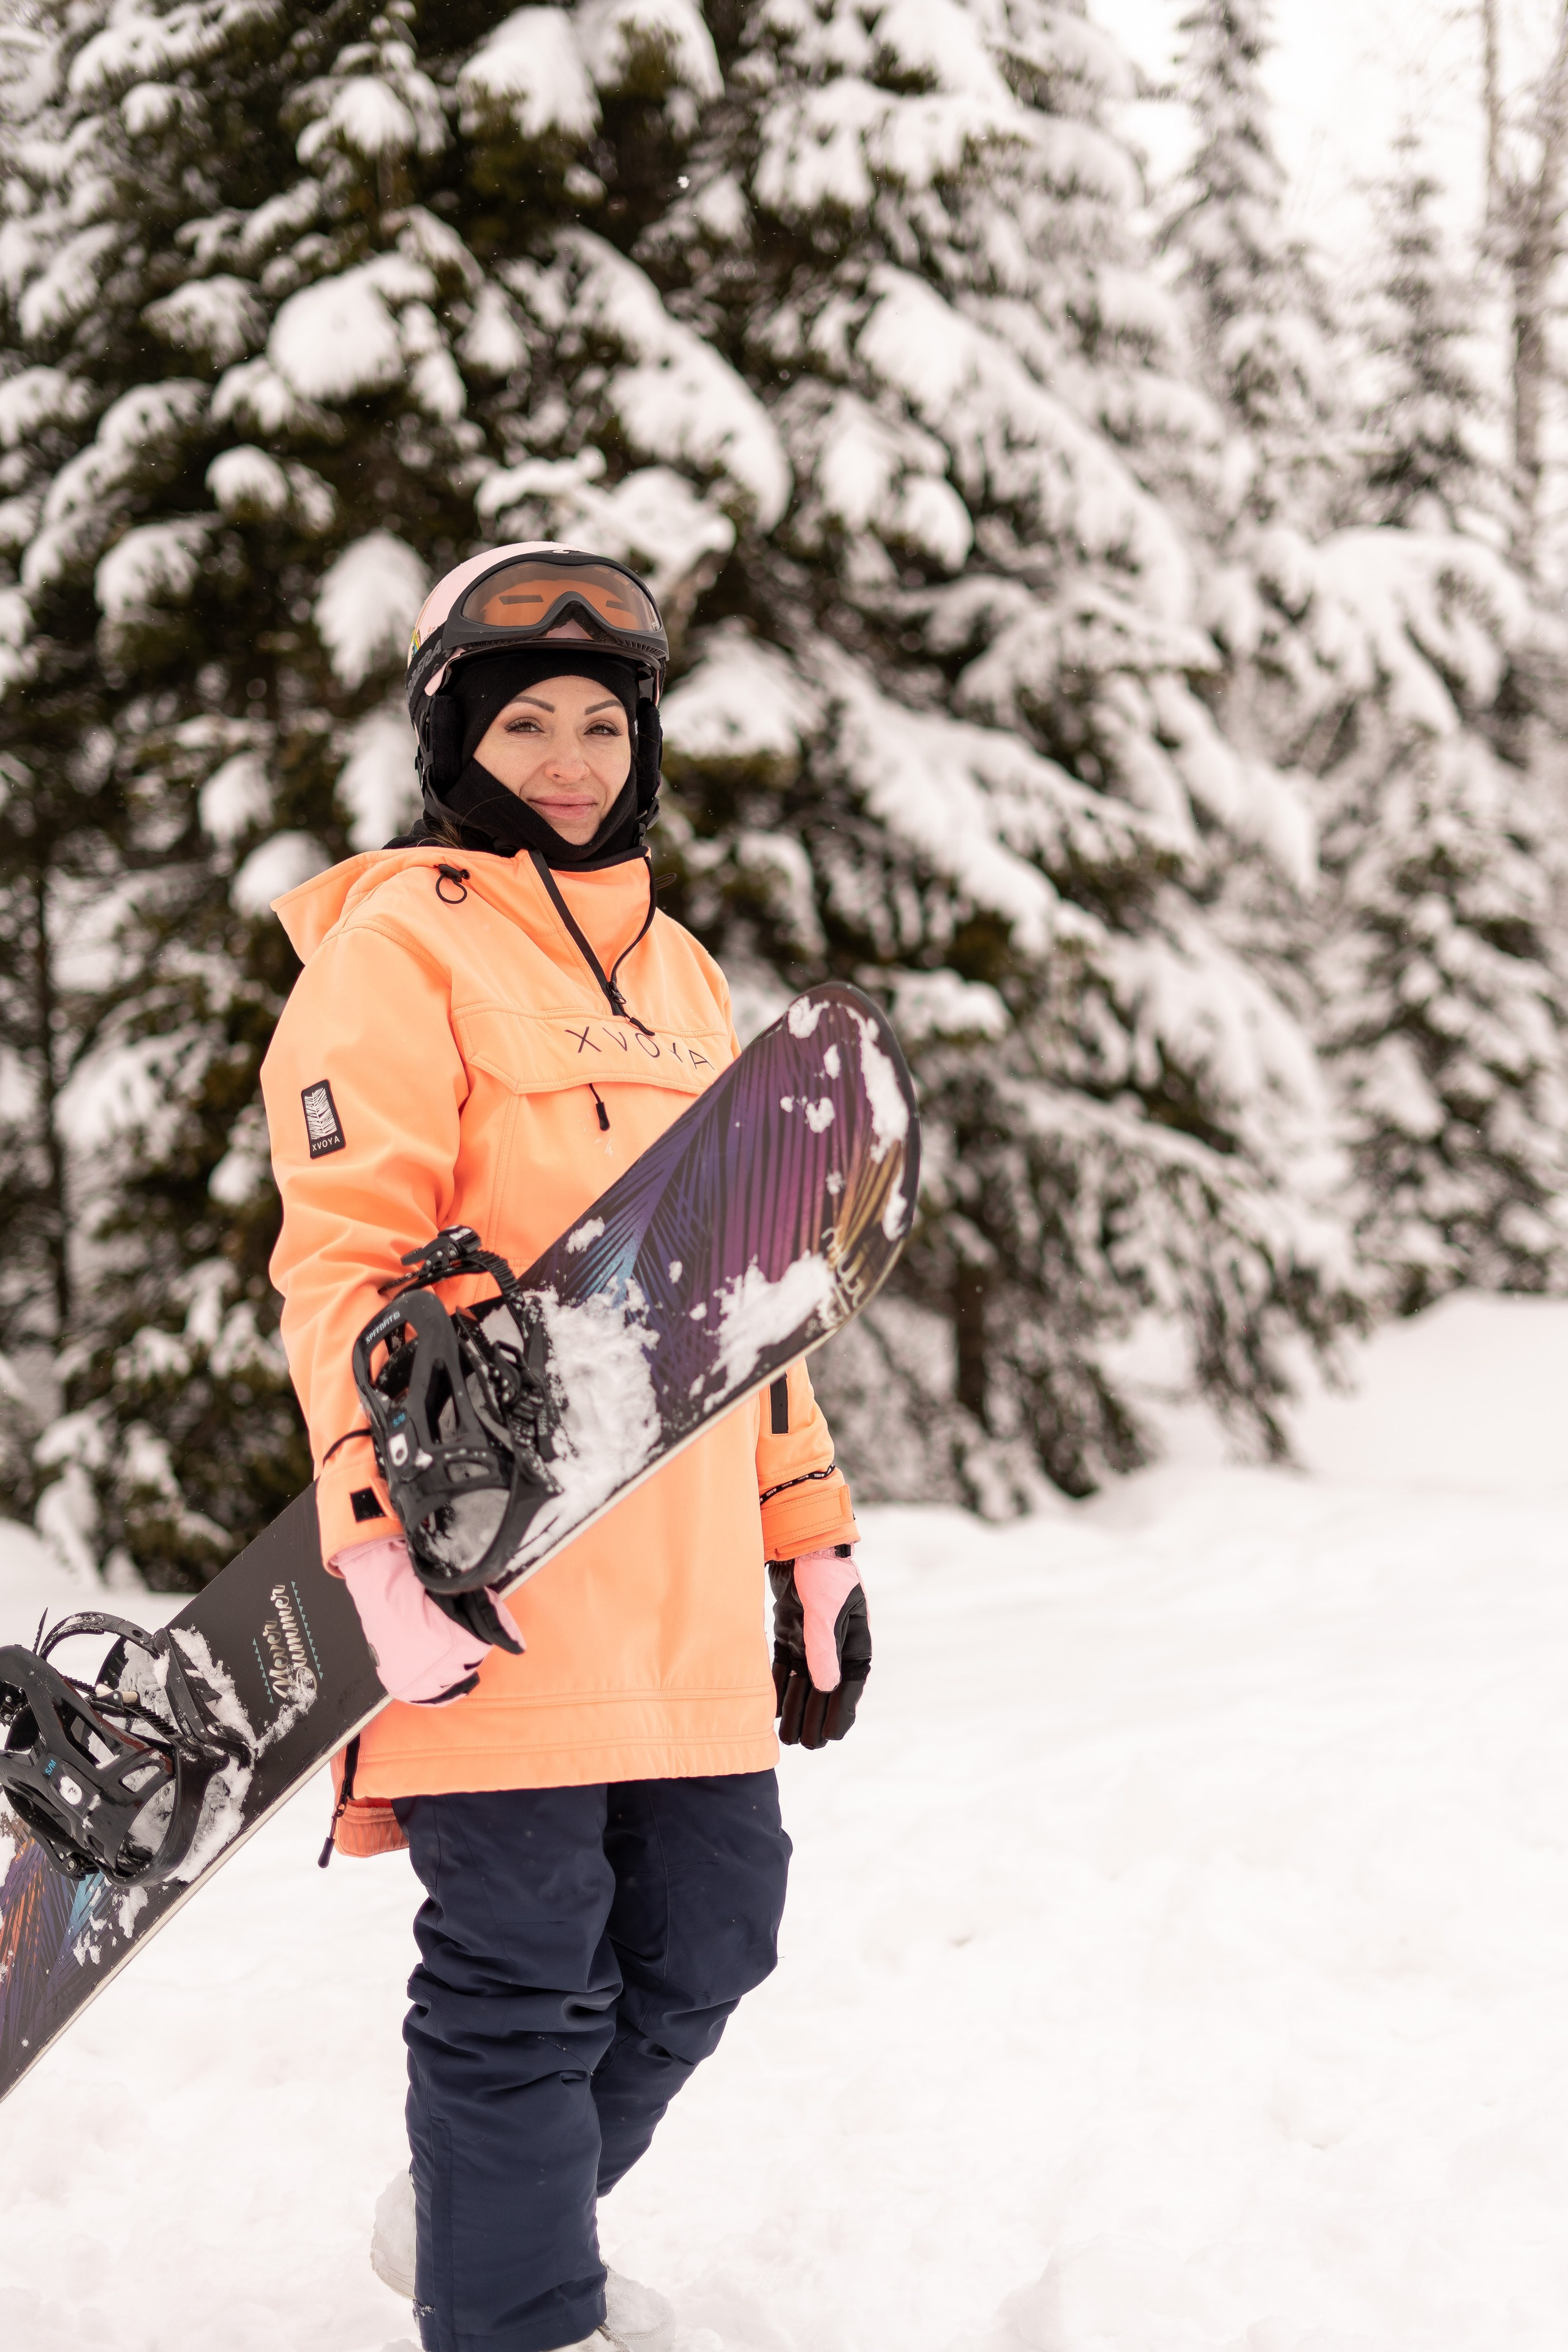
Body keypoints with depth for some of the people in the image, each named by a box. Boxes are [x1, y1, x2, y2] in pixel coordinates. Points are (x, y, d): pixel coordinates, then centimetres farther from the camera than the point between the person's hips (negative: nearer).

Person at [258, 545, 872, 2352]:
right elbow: (342, 1262, -12)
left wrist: (810, 1531, 20)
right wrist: (386, 1533, -23)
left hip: (688, 1587, 8)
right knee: (523, 1976, -3)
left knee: (704, 1938, 13)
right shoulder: (395, 948, -3)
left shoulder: (676, 971, 20)